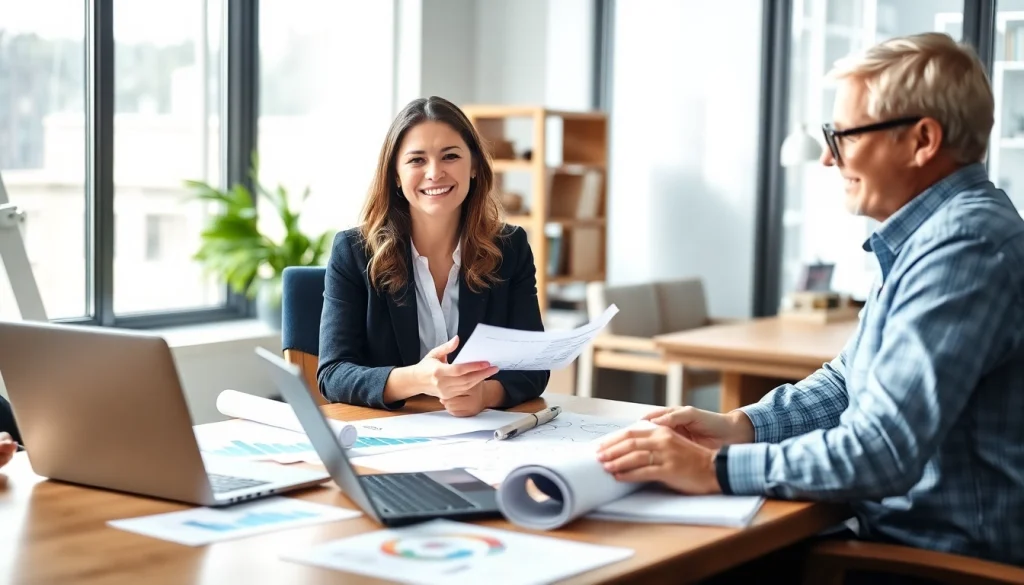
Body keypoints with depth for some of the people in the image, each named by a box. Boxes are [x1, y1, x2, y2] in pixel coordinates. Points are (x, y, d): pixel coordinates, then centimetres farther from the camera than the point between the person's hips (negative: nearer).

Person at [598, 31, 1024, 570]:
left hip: (950, 558, -9)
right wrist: (740, 426, 2)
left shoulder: (966, 245, -22)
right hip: (902, 529, 9)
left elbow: (883, 452, -29)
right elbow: (849, 382, 17)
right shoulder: (932, 233, 12)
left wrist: (715, 469, -23)